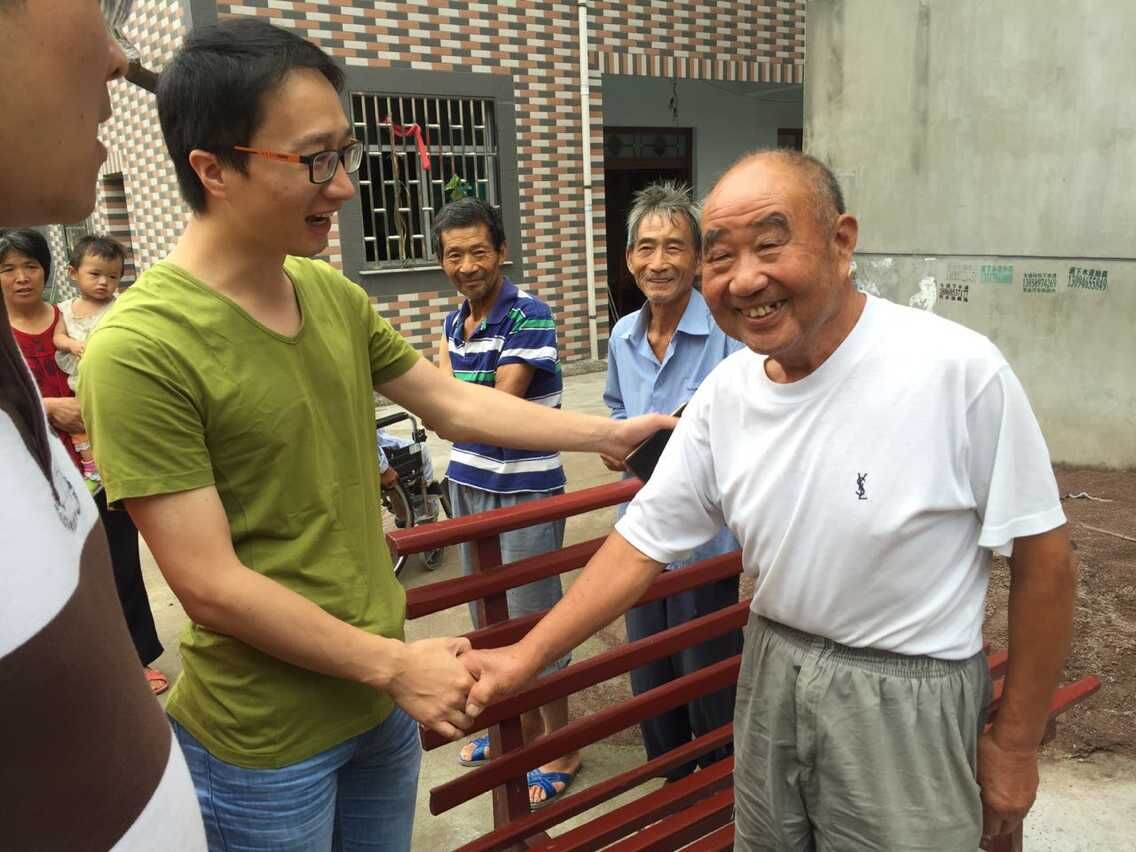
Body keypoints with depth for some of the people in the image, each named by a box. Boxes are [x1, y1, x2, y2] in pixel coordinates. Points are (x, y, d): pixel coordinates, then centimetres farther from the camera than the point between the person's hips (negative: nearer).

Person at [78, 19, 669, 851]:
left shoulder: (334, 295, -2)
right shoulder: (139, 349, -23)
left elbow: (456, 404, 8)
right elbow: (211, 586, -22)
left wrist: (610, 433, 9)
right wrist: (395, 664, -16)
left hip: (378, 696, 6)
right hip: (263, 739, -6)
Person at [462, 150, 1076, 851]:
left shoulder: (958, 368, -21)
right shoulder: (724, 393, -6)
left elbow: (1040, 555, -12)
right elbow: (642, 543, -1)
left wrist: (1016, 743, -4)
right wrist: (526, 656, -5)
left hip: (906, 696, -4)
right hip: (772, 675, 5)